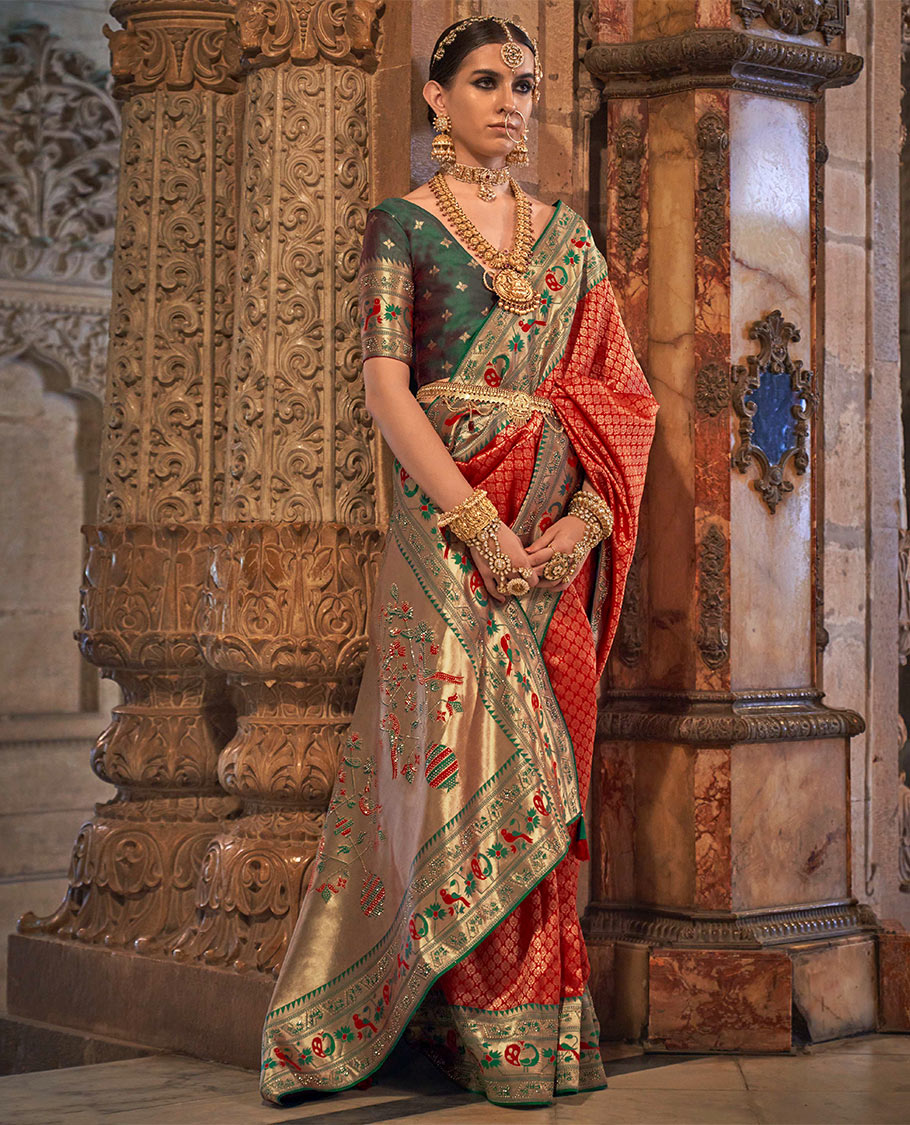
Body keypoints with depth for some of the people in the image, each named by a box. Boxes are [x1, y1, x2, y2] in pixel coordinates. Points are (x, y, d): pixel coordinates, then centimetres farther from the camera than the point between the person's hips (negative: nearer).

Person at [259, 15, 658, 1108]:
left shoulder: (565, 233, 16)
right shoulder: (402, 223, 3)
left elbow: (617, 387, 10)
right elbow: (387, 389, -7)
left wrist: (589, 515, -7)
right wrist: (482, 524, -17)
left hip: (557, 534, 4)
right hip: (448, 522, -4)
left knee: (544, 763, 5)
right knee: (472, 761, -6)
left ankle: (535, 1013, 13)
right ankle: (500, 1031, 3)